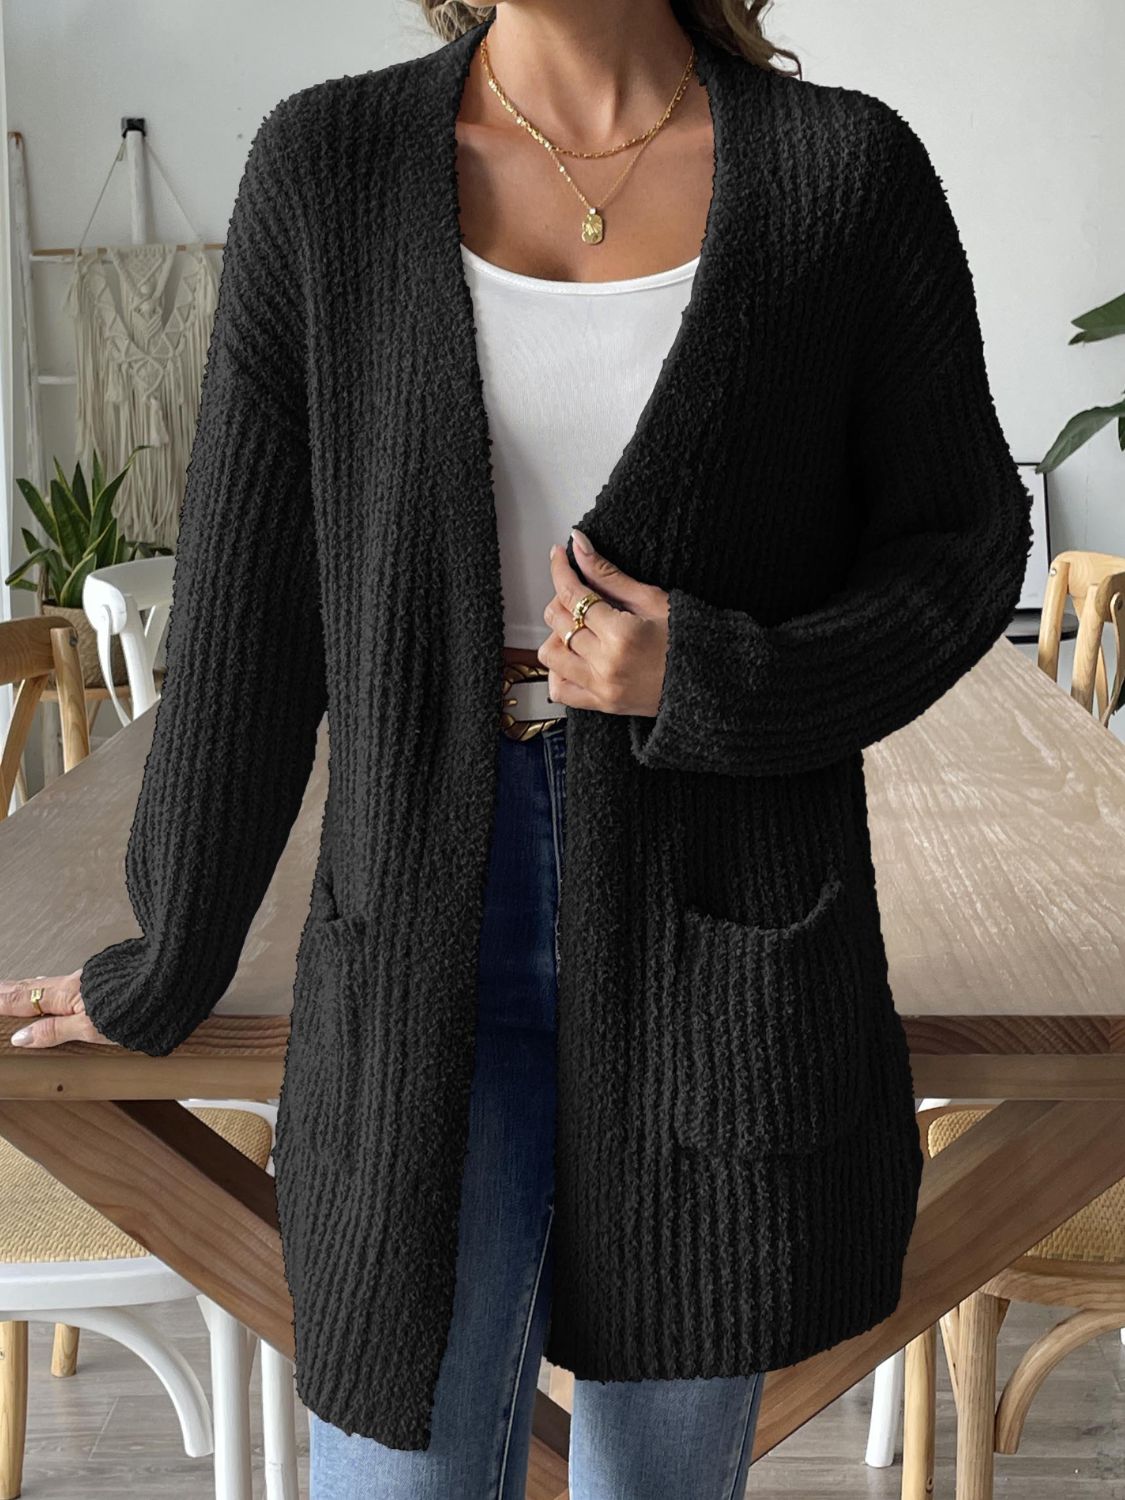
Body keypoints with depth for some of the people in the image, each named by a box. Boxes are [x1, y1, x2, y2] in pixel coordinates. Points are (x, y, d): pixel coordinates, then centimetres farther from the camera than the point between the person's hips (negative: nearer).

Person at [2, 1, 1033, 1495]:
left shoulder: (847, 168, -3)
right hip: (431, 925, 0)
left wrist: (716, 682, -14)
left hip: (719, 937, 1)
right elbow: (247, 600, 3)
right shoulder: (329, 161, -1)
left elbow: (963, 540, 5)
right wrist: (167, 966, 10)